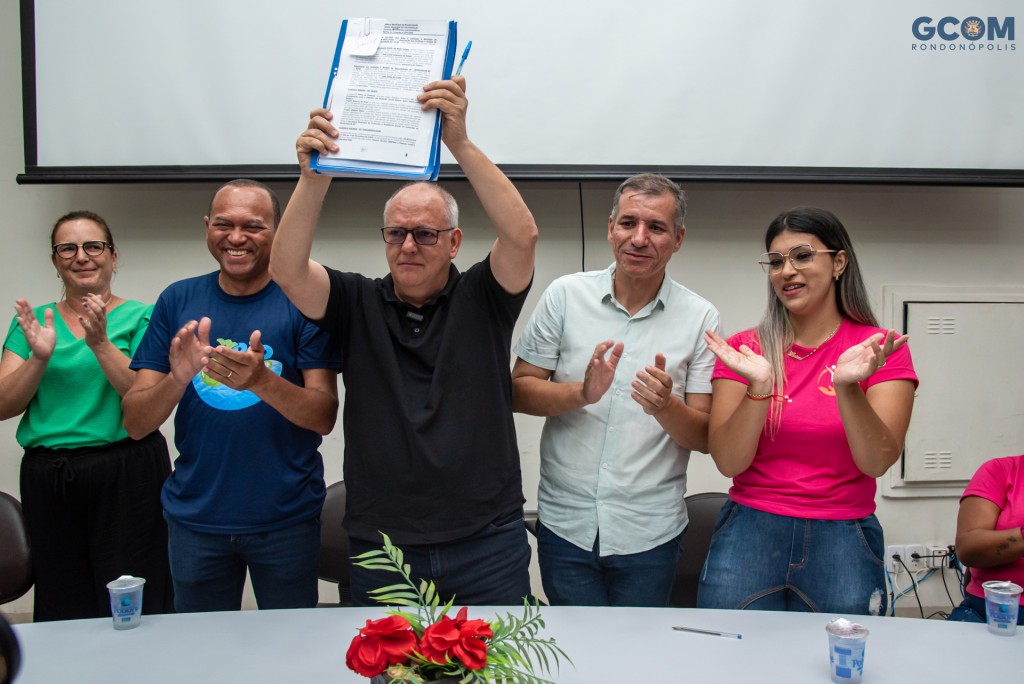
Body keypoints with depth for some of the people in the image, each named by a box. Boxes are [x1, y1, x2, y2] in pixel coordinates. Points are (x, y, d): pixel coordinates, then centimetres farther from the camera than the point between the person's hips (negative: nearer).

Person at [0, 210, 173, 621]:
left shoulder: (140, 318, 0)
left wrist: (100, 344, -20)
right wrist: (40, 357, -14)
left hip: (126, 475, -3)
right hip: (46, 478, 4)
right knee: (61, 609, 11)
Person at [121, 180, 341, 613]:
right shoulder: (178, 300, 1)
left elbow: (324, 417, -12)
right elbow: (135, 423, -2)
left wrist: (262, 381, -30)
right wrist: (178, 378, -23)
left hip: (286, 517, -2)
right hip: (195, 517, 2)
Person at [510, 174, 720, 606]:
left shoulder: (700, 318, -3)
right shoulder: (565, 295, -2)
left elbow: (705, 437, -3)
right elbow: (519, 393, -2)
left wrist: (665, 407, -23)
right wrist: (582, 393, -20)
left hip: (650, 534, 0)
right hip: (565, 524, 0)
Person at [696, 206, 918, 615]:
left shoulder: (880, 349, -1)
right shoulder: (747, 349, 1)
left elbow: (877, 462, -11)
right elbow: (729, 462, -7)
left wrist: (848, 386, -26)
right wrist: (759, 387, -21)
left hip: (843, 539, 0)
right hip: (749, 532, 1)